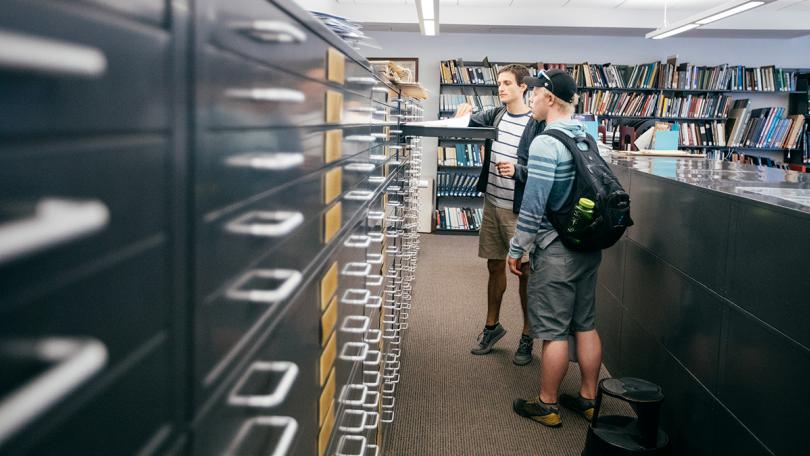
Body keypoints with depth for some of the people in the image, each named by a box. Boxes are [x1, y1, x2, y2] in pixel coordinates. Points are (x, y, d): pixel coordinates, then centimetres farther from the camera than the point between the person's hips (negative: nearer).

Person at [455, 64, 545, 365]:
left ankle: (527, 337, 17)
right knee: (495, 266, 16)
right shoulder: (494, 116, 7)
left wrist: (517, 170, -28)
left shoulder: (536, 124, -9)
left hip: (519, 208, -5)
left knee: (525, 271, 4)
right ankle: (492, 326, 31)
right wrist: (462, 116, -13)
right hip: (492, 203, 5)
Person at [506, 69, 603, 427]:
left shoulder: (546, 143, -18)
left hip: (556, 250, -8)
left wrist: (516, 249, -10)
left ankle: (547, 405, 15)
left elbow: (533, 205, -20)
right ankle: (588, 399, 25)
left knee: (553, 331, 3)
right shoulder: (587, 137, 6)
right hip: (589, 247, 8)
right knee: (585, 324, 15)